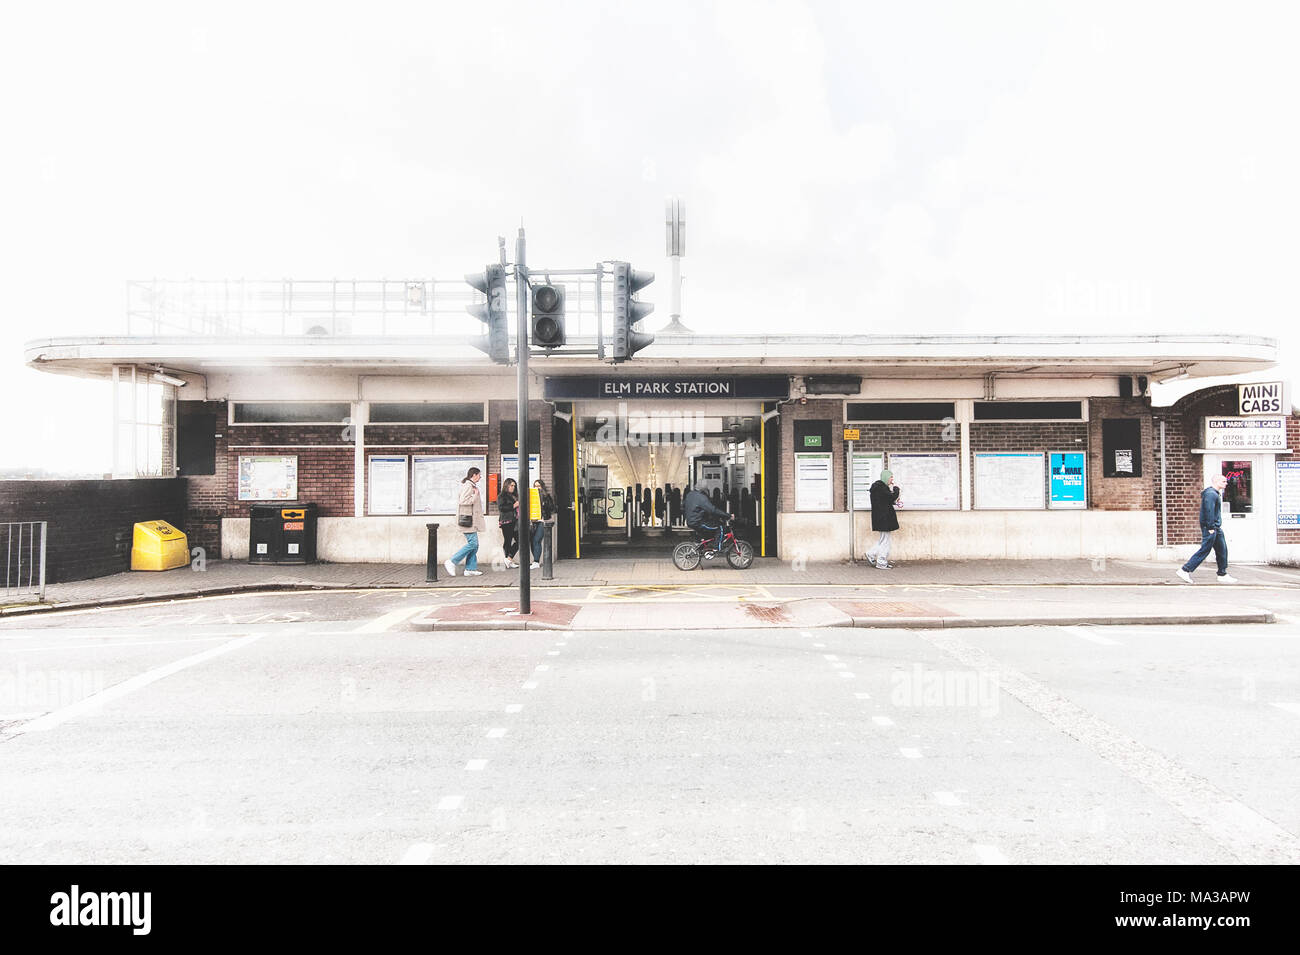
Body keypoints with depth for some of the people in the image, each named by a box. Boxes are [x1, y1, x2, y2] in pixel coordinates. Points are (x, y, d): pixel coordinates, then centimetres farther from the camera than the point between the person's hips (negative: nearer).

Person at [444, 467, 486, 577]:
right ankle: (451, 562, -8)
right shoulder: (468, 486, -12)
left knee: (474, 545, 8)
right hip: (468, 519, -11)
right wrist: (475, 496, -14)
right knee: (472, 543, -12)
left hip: (472, 520, 11)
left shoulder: (472, 485, 20)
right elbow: (463, 501, -22)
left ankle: (470, 569, 9)